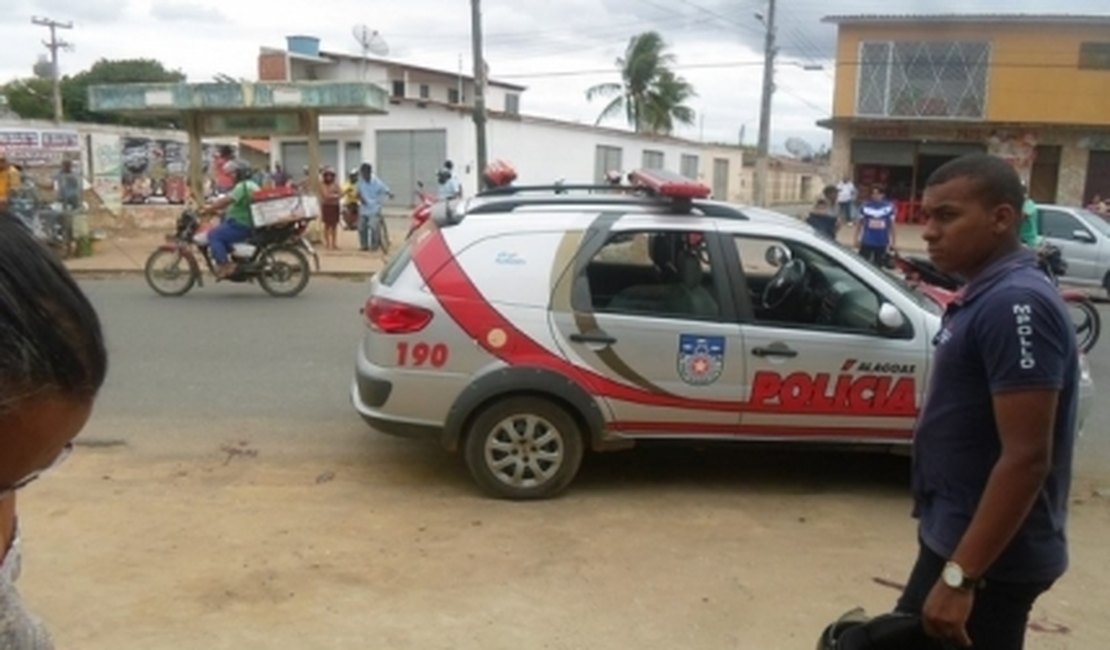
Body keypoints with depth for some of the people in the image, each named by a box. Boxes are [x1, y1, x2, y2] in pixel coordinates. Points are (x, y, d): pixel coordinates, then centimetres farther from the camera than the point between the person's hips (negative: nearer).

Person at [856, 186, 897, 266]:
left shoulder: (889, 207, -4)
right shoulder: (865, 206, -3)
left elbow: (891, 225, 3)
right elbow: (860, 224, 7)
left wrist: (892, 242, 4)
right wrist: (857, 239, 7)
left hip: (882, 243, 1)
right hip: (867, 242, -1)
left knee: (878, 265, 10)